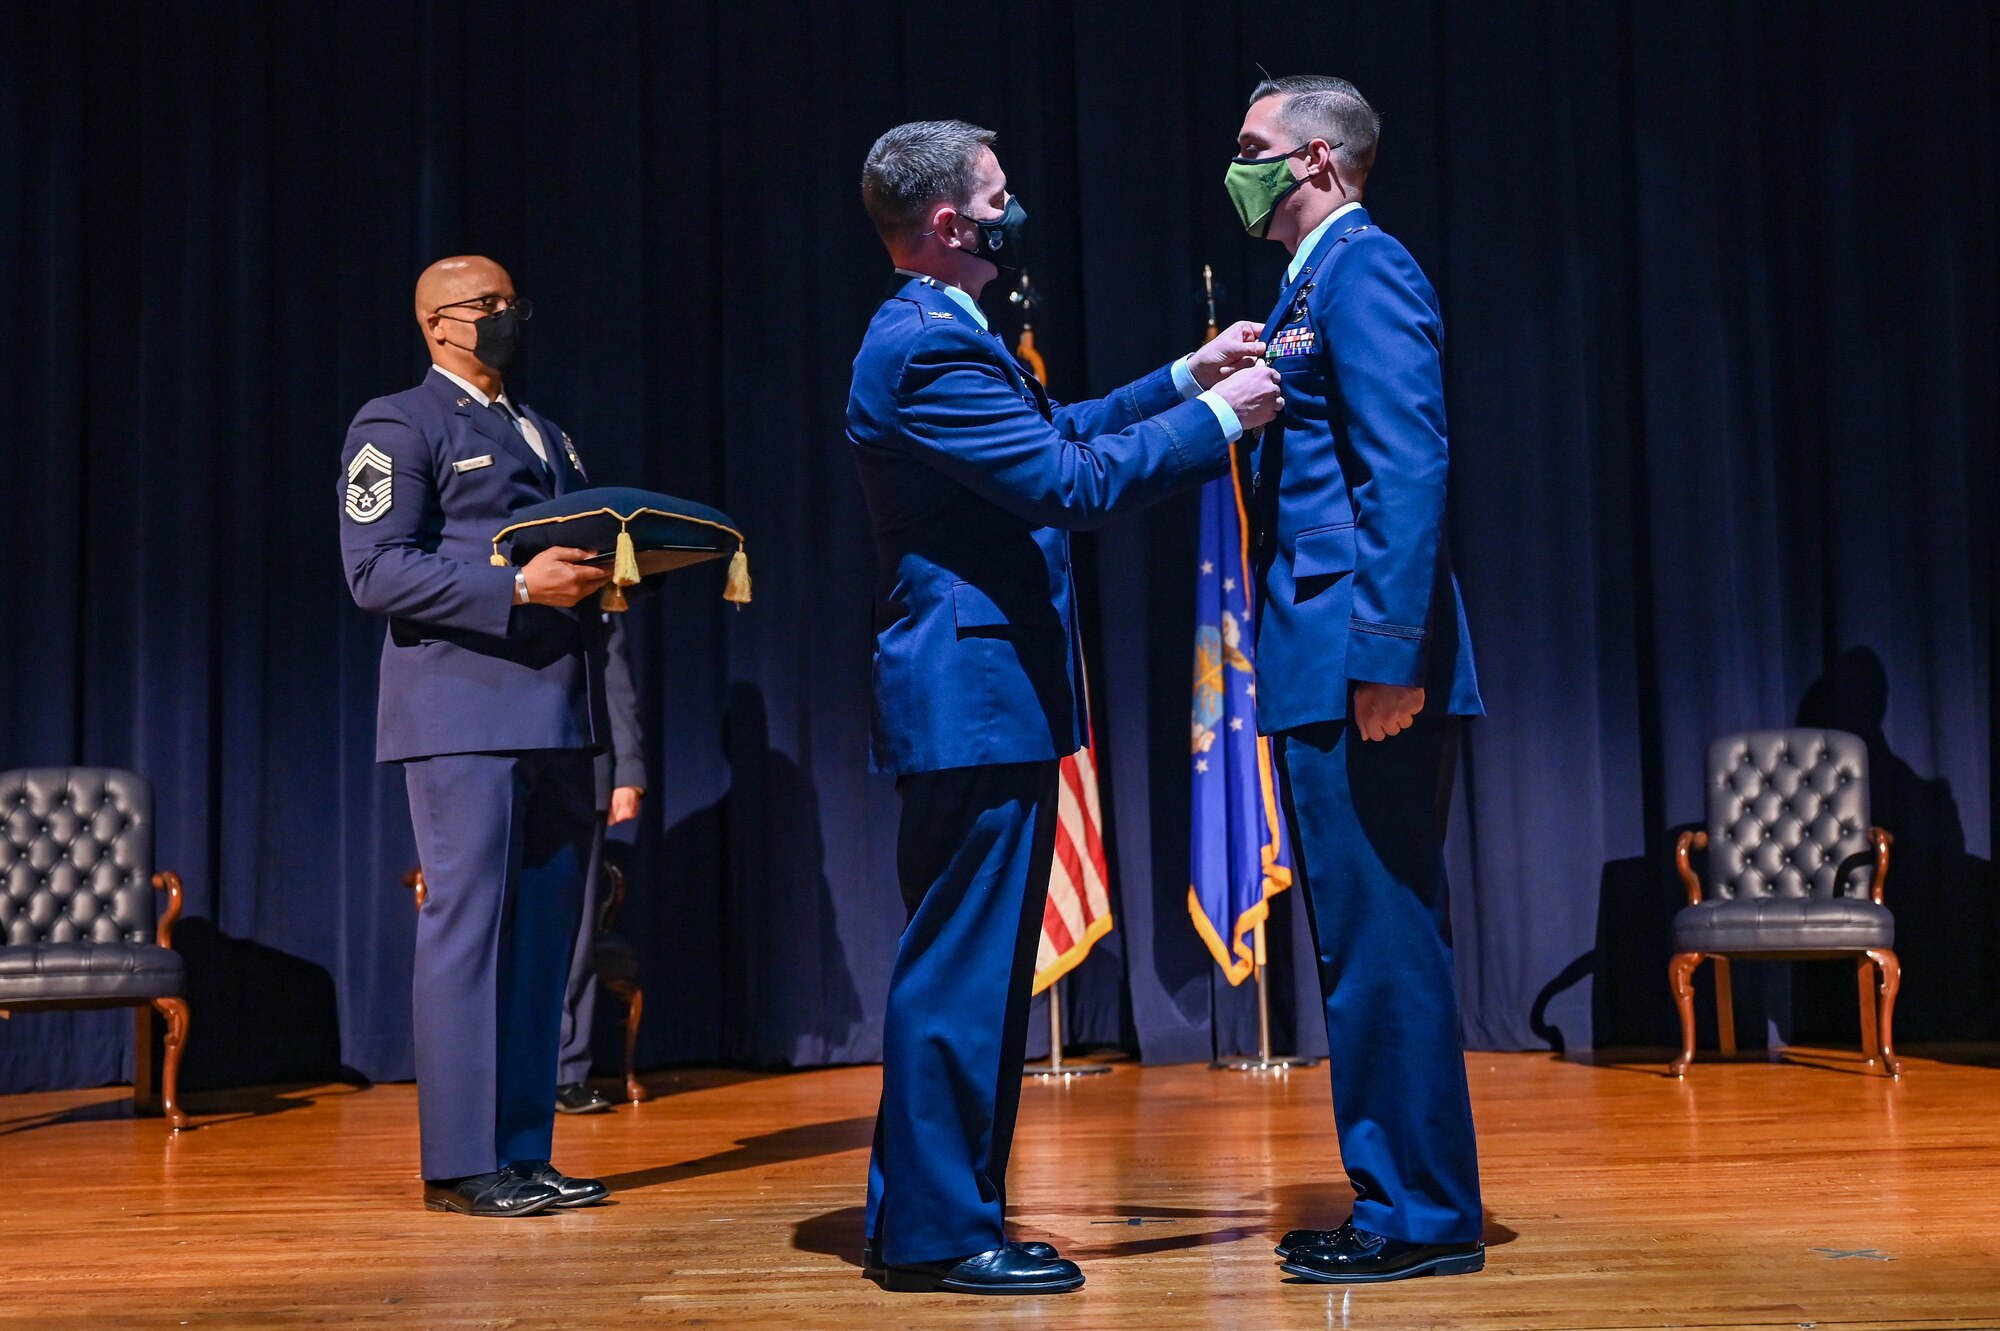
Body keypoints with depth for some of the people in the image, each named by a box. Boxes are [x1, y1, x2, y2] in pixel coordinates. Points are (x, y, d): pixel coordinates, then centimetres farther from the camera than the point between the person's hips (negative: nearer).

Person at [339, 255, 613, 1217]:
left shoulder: (546, 435, 25)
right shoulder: (396, 426, 2)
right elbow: (376, 571, -10)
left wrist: (600, 576, 4)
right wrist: (518, 585, -19)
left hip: (554, 711, 7)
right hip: (463, 712, -7)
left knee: (542, 932, 6)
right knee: (467, 926, -6)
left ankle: (524, 1151, 12)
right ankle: (460, 1162, 1)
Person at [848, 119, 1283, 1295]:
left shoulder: (941, 335, 17)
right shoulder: (928, 346, -17)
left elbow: (1053, 437, 25)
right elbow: (1072, 484, -21)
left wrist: (1185, 378, 22)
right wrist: (1216, 416, -11)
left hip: (984, 695, 11)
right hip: (977, 696, -11)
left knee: (971, 967, 16)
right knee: (961, 969, -3)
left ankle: (925, 1213, 26)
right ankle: (940, 1231, 7)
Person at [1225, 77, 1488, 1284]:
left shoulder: (1364, 270, -9)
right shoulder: (1317, 281, 21)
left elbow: (1409, 465, -19)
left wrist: (1389, 652, -23)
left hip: (1367, 667, -10)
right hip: (1327, 667, 10)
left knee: (1382, 939, -5)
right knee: (1365, 940, 13)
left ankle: (1424, 1216, 5)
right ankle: (1401, 1199, 23)